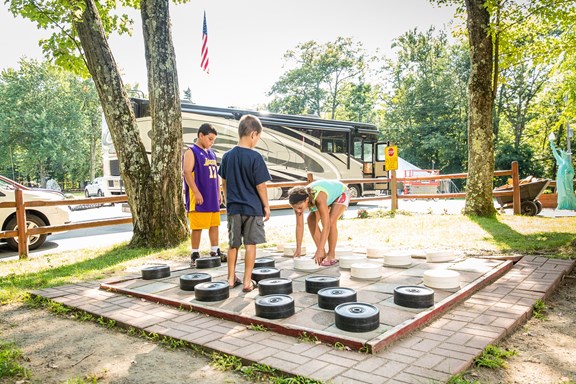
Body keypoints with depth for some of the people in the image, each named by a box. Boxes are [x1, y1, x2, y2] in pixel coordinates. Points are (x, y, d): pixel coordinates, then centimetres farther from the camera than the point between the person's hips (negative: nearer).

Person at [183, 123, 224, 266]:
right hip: (199, 197, -8)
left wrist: (218, 192, 18)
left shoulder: (211, 153, 17)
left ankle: (215, 251, 21)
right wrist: (196, 192, -21)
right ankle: (195, 254, 7)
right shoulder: (191, 151, -7)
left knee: (214, 224, 11)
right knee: (197, 226, -2)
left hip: (213, 197, 8)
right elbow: (186, 172, -16)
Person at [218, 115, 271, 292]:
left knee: (233, 244, 14)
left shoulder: (227, 156, 3)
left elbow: (224, 182, 10)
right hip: (252, 207, -5)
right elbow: (260, 185, -12)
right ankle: (247, 281, 9)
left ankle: (231, 278, 22)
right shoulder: (255, 157, -14)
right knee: (250, 244, 4)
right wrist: (266, 205, -1)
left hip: (233, 207, 5)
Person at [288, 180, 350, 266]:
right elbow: (299, 225, -19)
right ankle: (323, 254, 2)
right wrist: (298, 248, -19)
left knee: (331, 221, -27)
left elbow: (326, 226, -45)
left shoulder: (319, 198, -45)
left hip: (341, 192, -6)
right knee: (311, 220, -8)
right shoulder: (299, 201, -26)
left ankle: (331, 256, -12)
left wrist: (320, 250, -47)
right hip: (330, 194, 6)